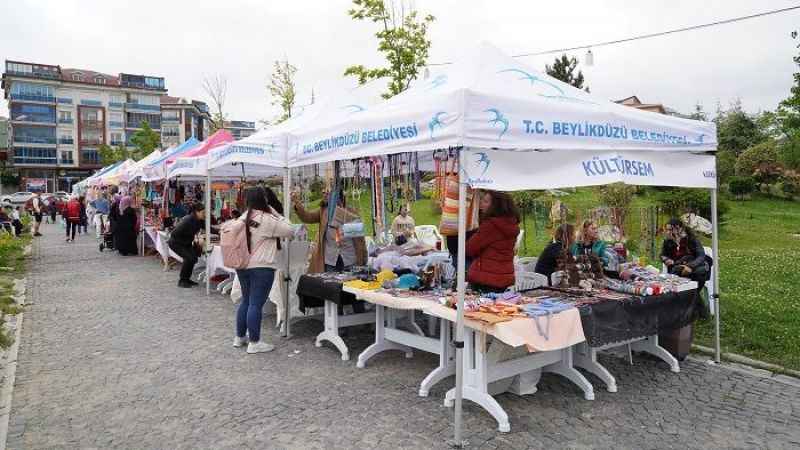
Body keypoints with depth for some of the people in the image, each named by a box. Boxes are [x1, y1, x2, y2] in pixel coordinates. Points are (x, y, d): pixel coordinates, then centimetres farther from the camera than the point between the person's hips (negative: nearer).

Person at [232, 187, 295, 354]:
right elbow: (289, 230, -8)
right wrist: (277, 214, 0)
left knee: (245, 301, 19)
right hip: (261, 268, -8)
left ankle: (239, 337, 29)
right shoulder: (268, 219, -14)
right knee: (256, 304, -2)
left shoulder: (244, 218, 7)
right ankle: (254, 343, 4)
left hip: (243, 266, 8)